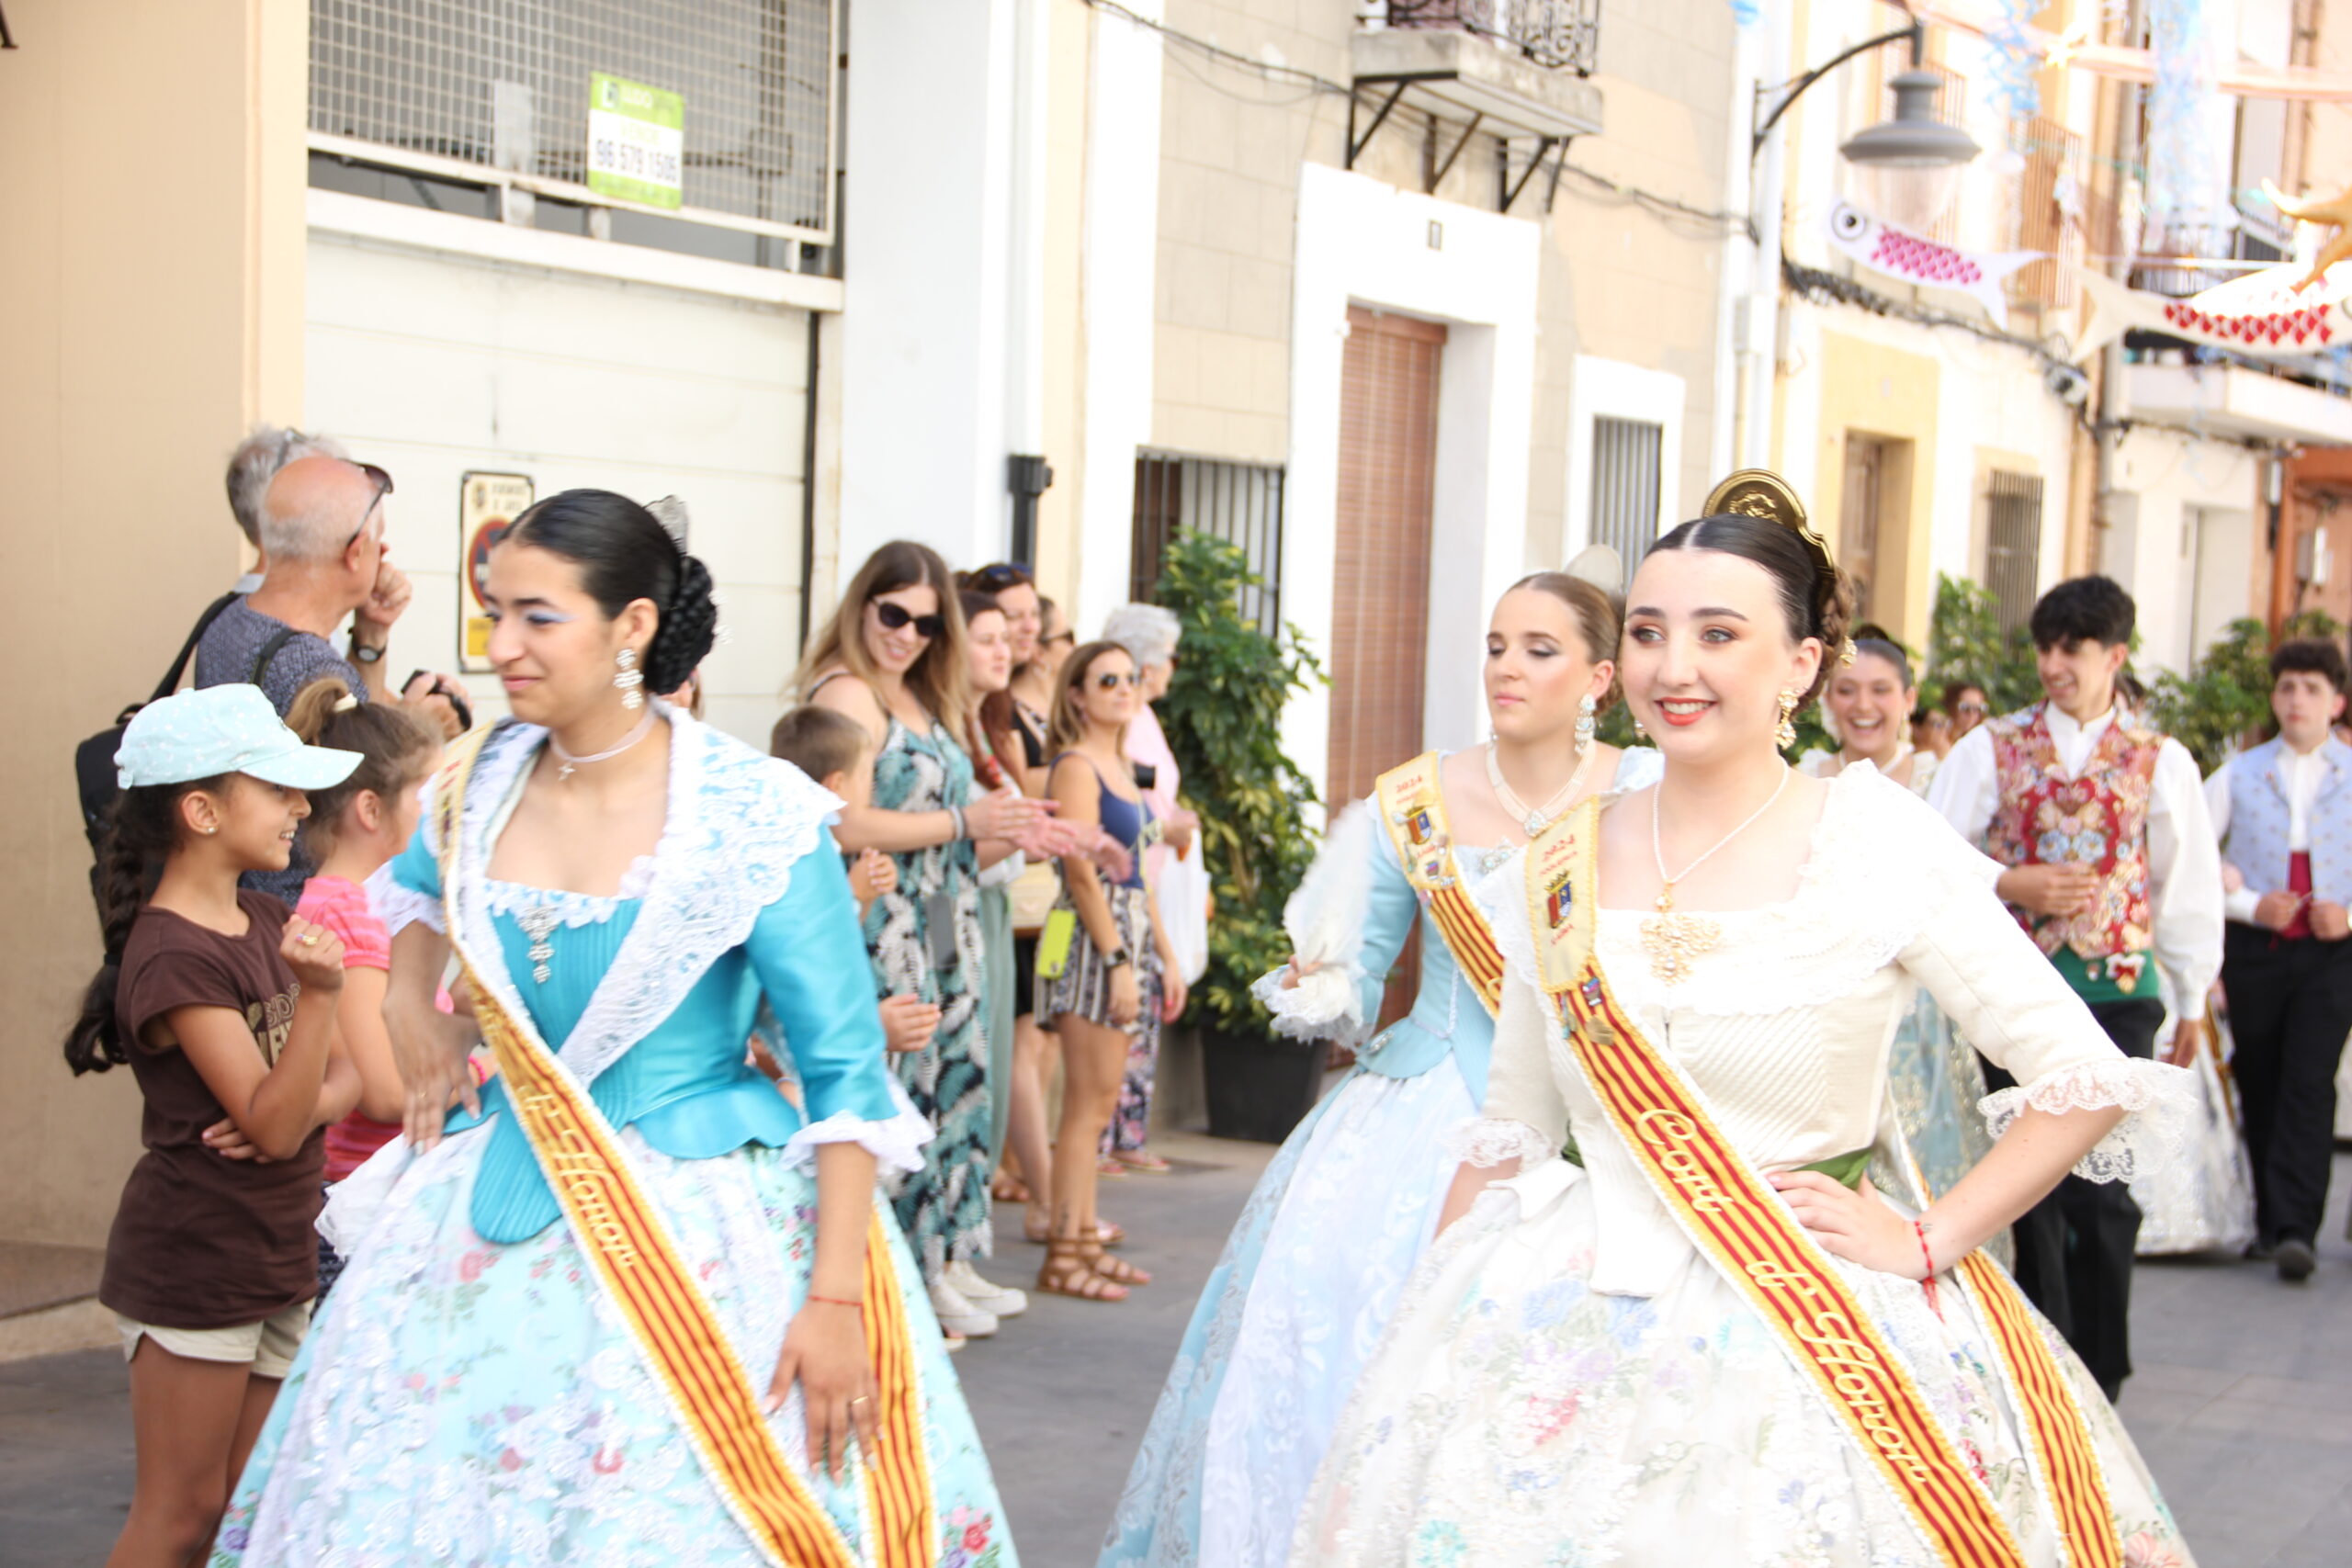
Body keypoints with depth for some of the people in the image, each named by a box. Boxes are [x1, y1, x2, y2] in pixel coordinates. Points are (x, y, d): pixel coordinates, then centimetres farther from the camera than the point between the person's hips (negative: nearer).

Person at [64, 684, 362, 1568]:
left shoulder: (267, 924, 9)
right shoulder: (175, 956, -18)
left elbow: (343, 1076, 10)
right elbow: (268, 1124, -22)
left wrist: (309, 1107, -13)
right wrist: (316, 992, -34)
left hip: (277, 1260, 8)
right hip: (192, 1269, -8)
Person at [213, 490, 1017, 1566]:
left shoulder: (756, 819, -15)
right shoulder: (481, 783, 1)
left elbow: (845, 1072, -14)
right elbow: (417, 889, 27)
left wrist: (836, 1300, -19)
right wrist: (413, 1015, 9)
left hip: (696, 1230, -5)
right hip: (495, 1228, 5)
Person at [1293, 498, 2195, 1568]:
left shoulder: (1879, 848, -8)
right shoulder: (1558, 869, 4)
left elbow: (2083, 1079, -7)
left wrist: (1927, 1241, -10)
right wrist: (1420, 1331, 8)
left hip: (1816, 1338, -3)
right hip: (1571, 1322, 4)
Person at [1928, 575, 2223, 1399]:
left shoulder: (2161, 764, 5)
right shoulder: (1992, 749, 4)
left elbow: (2188, 885, 10)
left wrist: (2193, 999, 13)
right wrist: (2010, 885, -13)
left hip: (2117, 990, 0)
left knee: (2105, 1190, -2)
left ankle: (2098, 1373, 11)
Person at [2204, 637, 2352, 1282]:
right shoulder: (2237, 777, 7)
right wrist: (2248, 906, -9)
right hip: (2253, 950, 2)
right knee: (2259, 1086, 8)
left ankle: (2296, 1230, -16)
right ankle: (2268, 1221, 21)